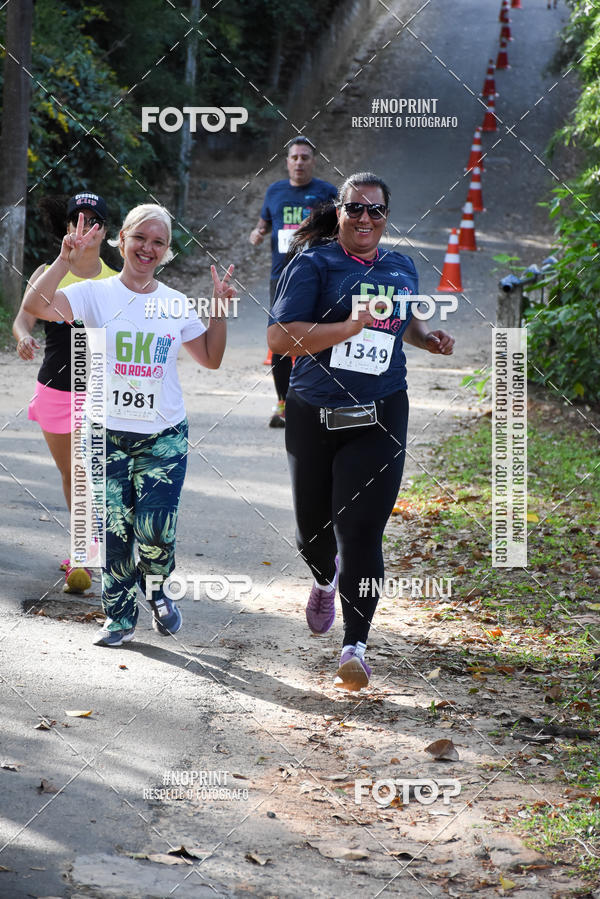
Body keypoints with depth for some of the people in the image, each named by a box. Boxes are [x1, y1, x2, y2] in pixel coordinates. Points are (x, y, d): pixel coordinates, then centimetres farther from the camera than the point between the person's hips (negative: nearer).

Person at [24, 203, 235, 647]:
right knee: (115, 531, 1)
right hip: (108, 433, -1)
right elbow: (36, 306, -17)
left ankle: (155, 589, 22)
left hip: (164, 437, 1)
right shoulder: (96, 294, -3)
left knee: (155, 533, -9)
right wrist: (66, 260, -25)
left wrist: (220, 308, 5)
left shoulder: (177, 304, 7)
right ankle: (119, 617, 17)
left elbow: (211, 358, 16)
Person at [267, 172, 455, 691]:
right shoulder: (314, 264, -6)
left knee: (360, 530, -11)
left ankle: (355, 646, -5)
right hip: (314, 416, -1)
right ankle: (326, 579, 50)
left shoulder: (403, 270, 10)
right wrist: (350, 328, -25)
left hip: (378, 419, 1)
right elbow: (279, 337, -17)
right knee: (313, 526, 13)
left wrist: (428, 337, 10)